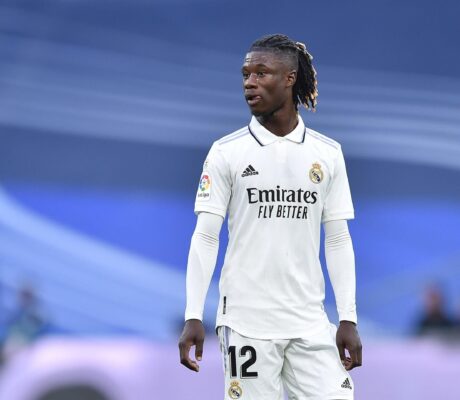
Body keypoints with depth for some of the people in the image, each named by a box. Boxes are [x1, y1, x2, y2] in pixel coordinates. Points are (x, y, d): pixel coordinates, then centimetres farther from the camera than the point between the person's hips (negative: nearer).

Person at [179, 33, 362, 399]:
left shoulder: (327, 153, 7)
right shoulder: (227, 152, 1)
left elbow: (337, 240, 9)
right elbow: (205, 237, -1)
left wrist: (348, 319, 3)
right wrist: (193, 317, -8)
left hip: (310, 324, 2)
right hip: (246, 323, -2)